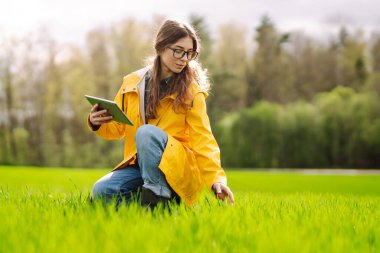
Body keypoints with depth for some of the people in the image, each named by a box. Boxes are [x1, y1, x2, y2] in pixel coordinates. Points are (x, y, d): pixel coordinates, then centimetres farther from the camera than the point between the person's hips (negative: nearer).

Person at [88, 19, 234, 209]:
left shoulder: (192, 91, -4)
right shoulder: (132, 83, 6)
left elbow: (203, 140, -10)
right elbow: (117, 128, 15)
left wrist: (216, 178, -24)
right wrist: (97, 123, -8)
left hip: (179, 169, -3)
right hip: (138, 165, 4)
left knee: (146, 132, -30)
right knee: (101, 191, -23)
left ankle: (158, 197, -23)